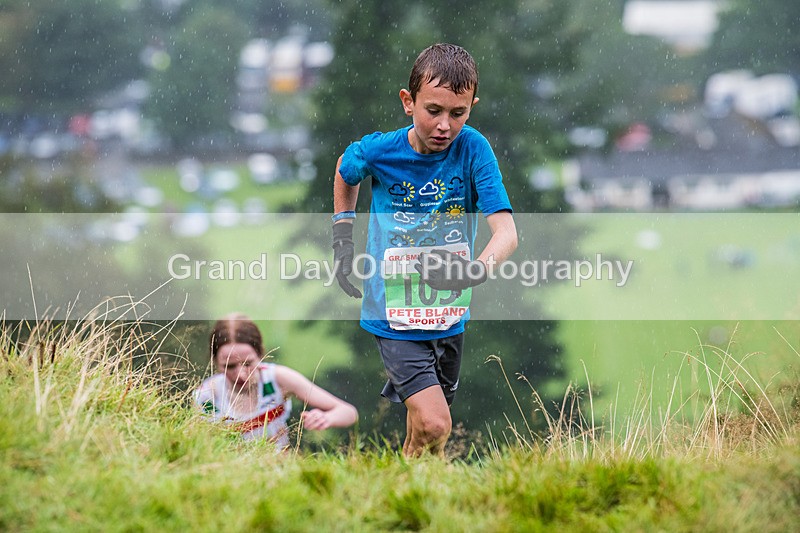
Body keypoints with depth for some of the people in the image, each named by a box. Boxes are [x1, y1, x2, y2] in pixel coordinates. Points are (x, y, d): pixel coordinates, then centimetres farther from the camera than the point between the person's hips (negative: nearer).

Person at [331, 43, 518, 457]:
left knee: (429, 420, 17)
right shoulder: (378, 151, -13)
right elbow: (345, 171, 14)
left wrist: (477, 269, -43)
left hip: (449, 317, 2)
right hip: (394, 317, -2)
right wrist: (342, 237, 8)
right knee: (433, 426, -17)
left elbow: (506, 232, -24)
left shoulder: (473, 150, -14)